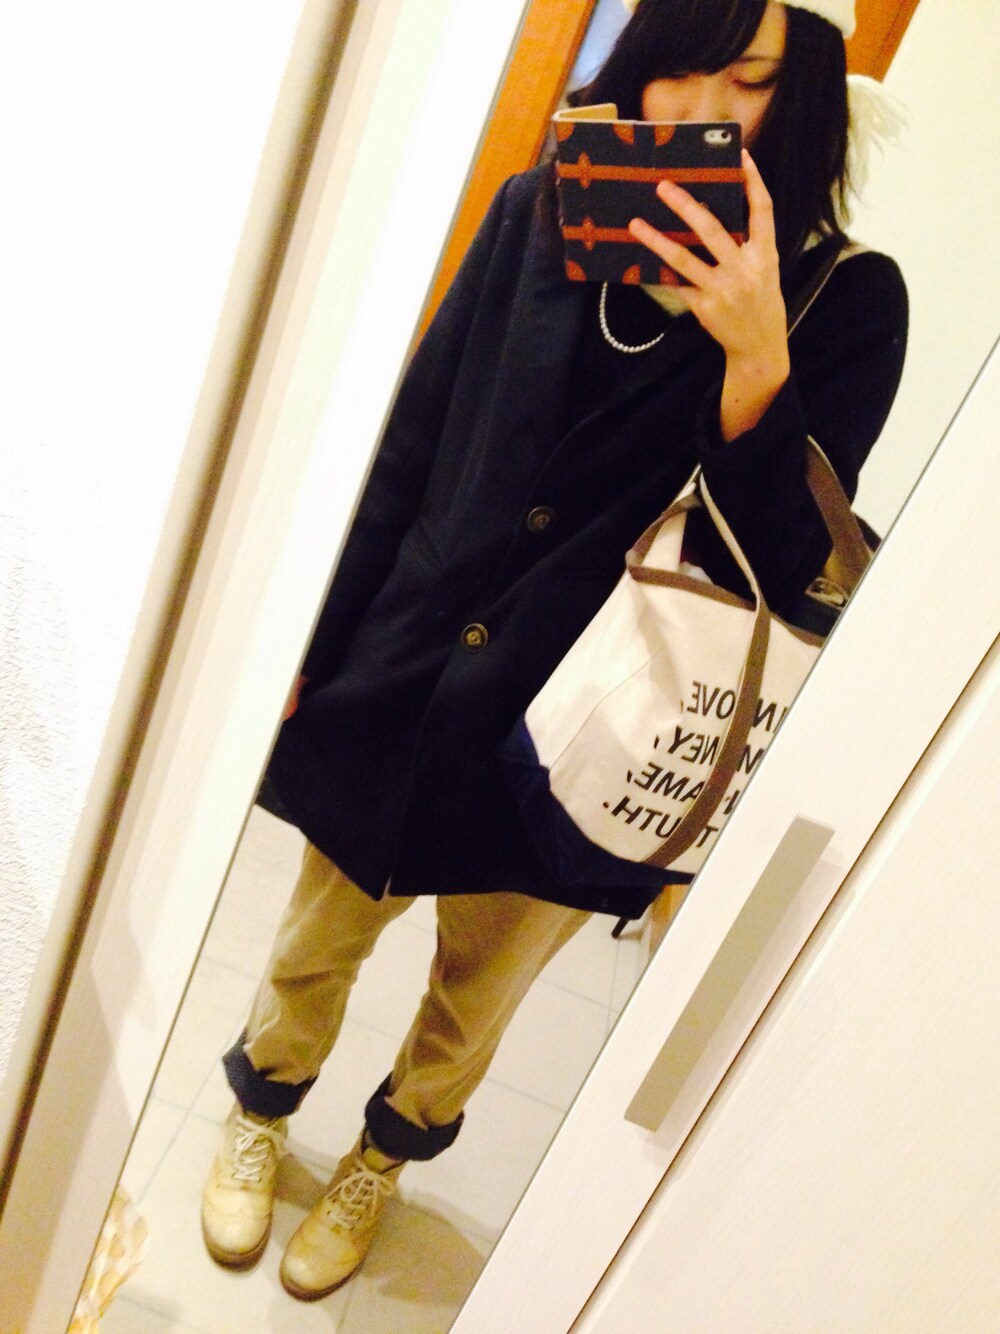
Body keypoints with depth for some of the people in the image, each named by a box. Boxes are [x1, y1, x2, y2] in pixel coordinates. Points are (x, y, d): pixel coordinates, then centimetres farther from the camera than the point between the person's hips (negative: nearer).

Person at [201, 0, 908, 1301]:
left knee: (474, 995, 22)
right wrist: (316, 651, 4)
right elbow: (410, 453, 1)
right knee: (317, 945, 22)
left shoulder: (844, 303, -9)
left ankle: (382, 1157, 54)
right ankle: (262, 1114, 54)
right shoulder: (538, 212, -3)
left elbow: (780, 570, -14)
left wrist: (754, 359, -29)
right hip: (402, 684, 2)